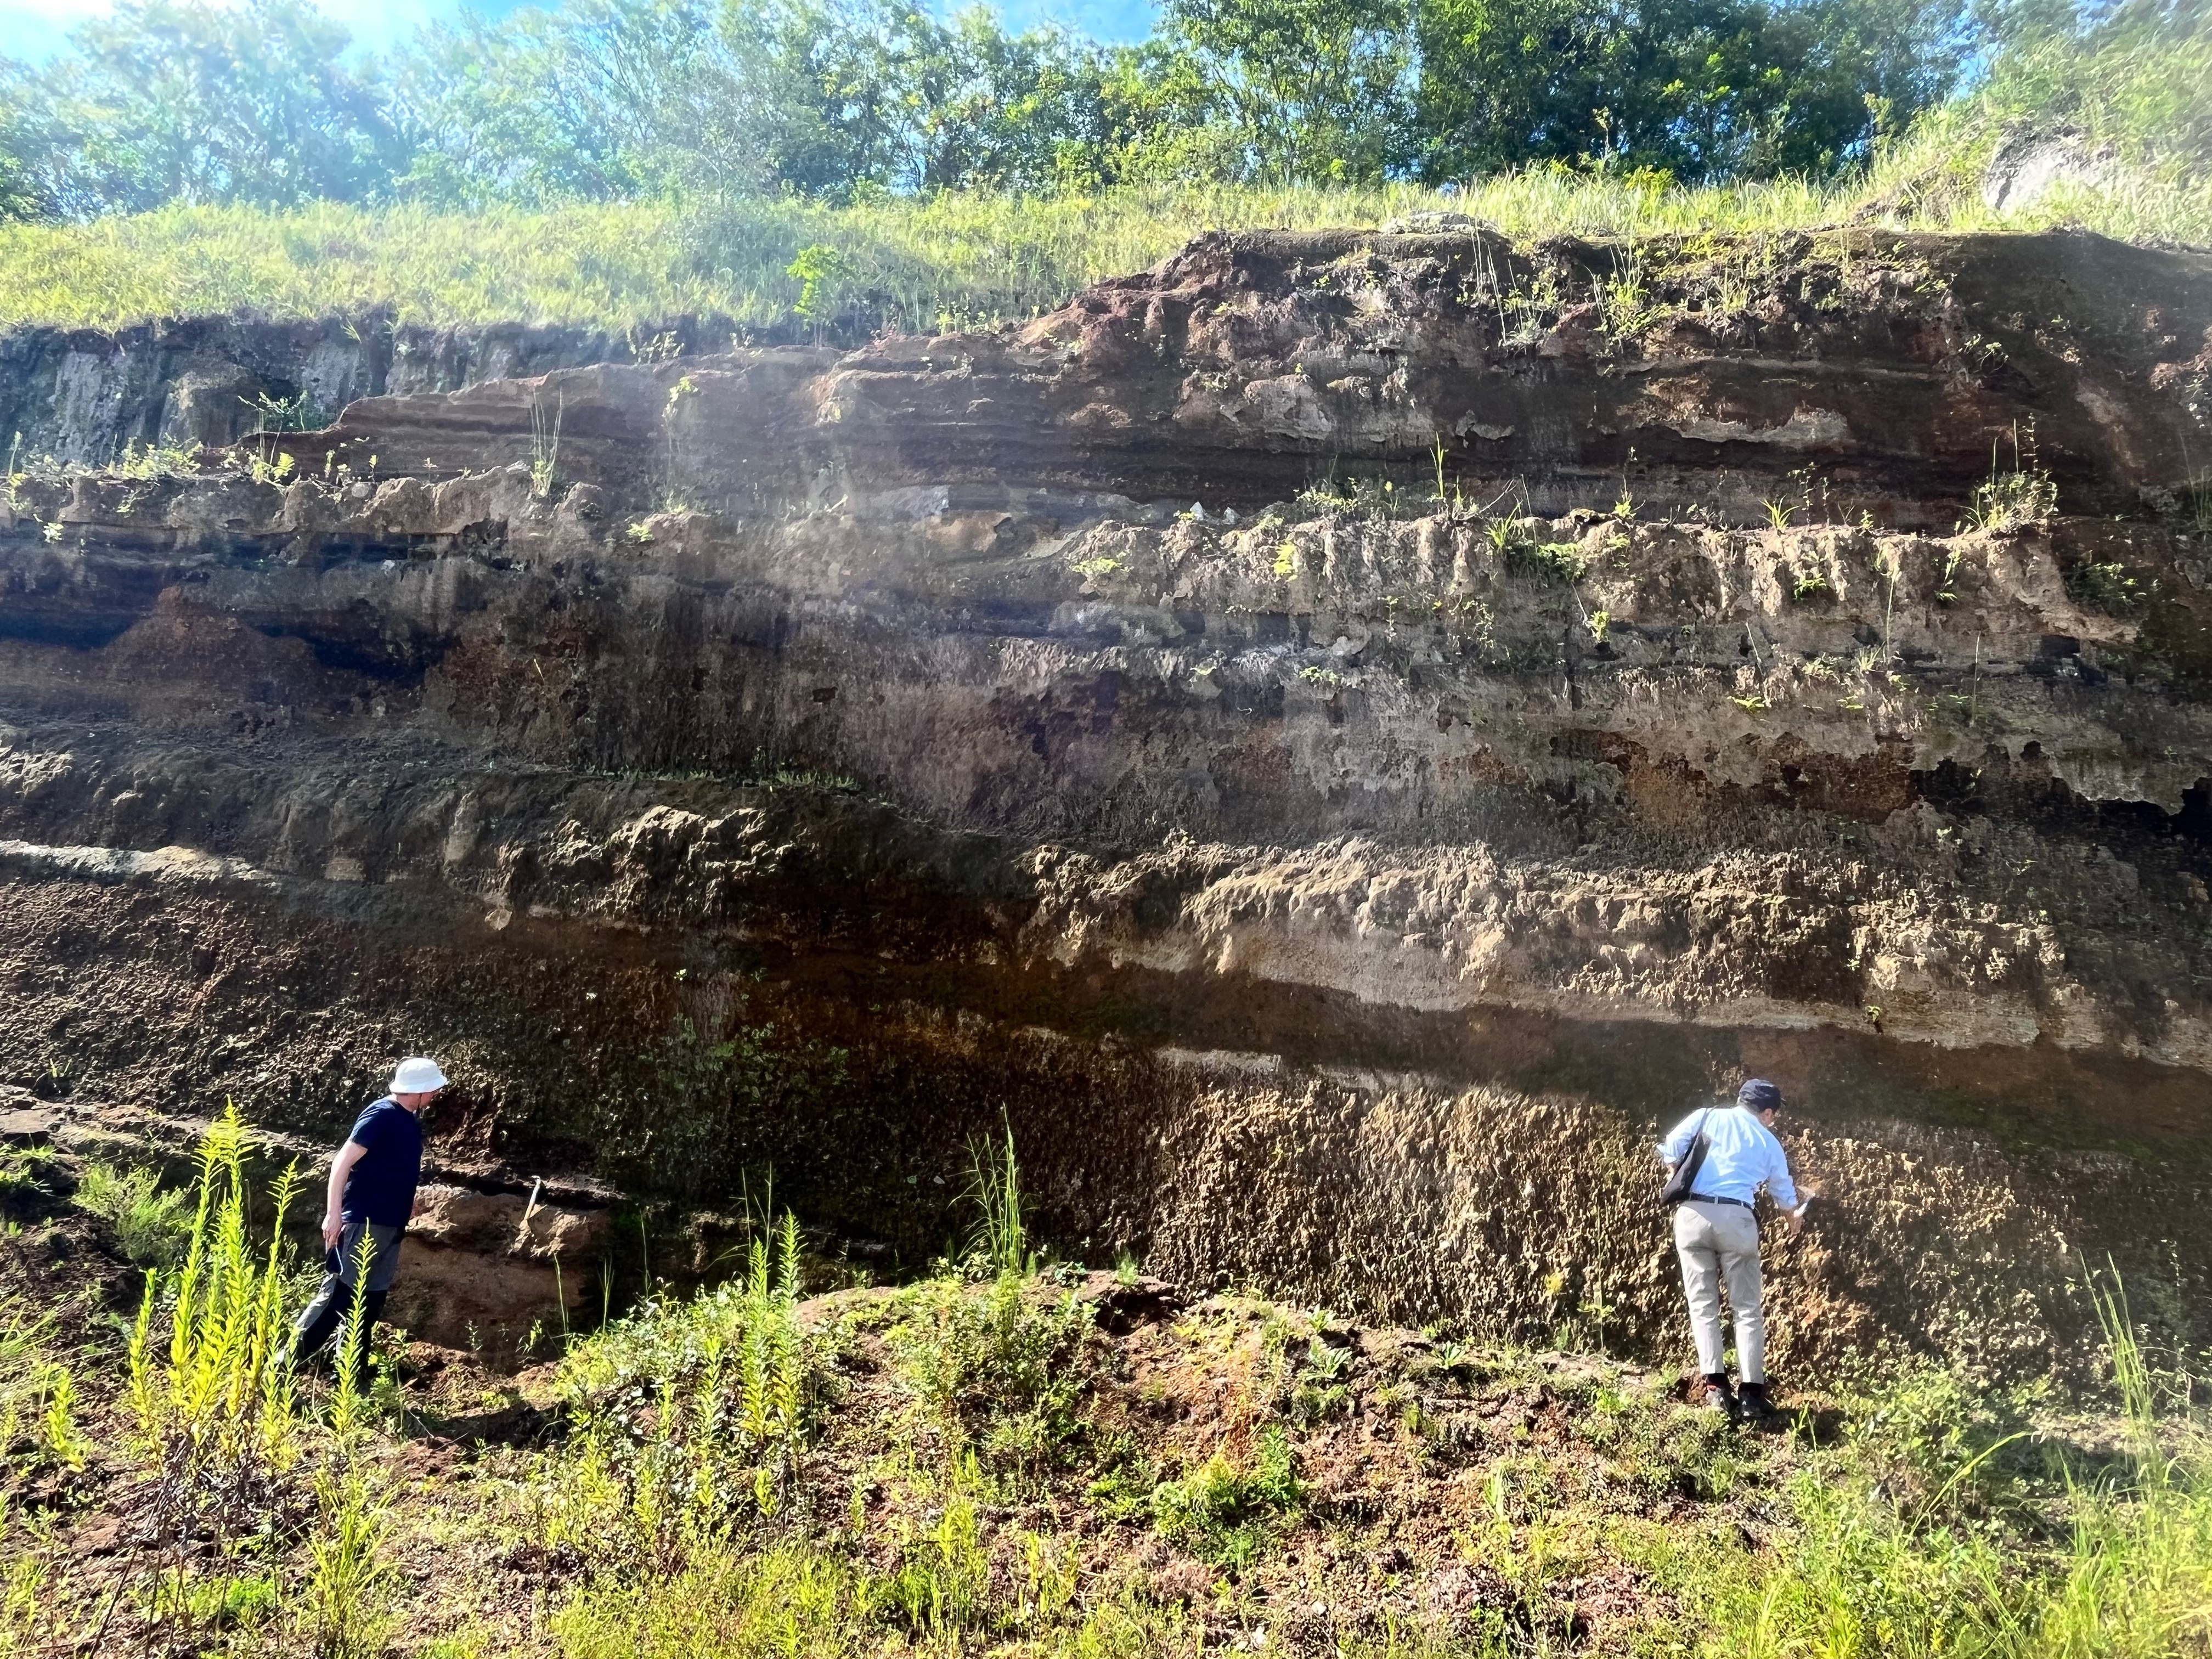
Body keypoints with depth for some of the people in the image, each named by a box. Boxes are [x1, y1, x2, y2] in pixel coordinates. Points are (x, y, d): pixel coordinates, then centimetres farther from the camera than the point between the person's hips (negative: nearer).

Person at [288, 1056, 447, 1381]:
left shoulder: (411, 1119, 10)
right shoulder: (381, 1115, -17)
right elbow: (342, 1163, -19)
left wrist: (407, 1201, 27)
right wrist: (334, 1214, -22)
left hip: (389, 1224, 9)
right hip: (362, 1222, -9)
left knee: (370, 1302, 13)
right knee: (338, 1295, -9)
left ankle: (351, 1375, 21)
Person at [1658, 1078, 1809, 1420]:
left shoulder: (1706, 1117, 11)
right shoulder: (1769, 1143, 15)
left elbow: (1669, 1154, 1)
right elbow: (1785, 1193, 30)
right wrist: (1795, 1221, 51)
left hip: (1693, 1215, 1)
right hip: (1736, 1219, 0)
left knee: (1703, 1305, 8)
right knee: (1747, 1309, 9)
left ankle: (1716, 1385, 3)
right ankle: (1751, 1391, 5)